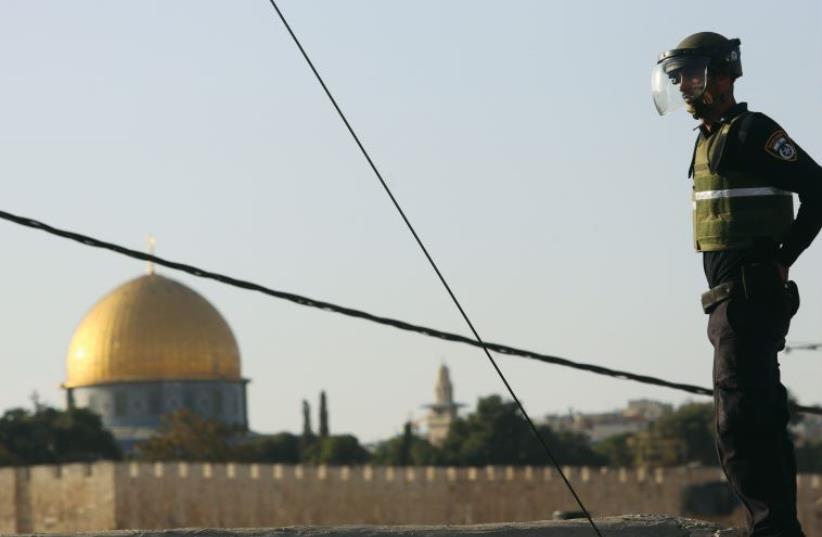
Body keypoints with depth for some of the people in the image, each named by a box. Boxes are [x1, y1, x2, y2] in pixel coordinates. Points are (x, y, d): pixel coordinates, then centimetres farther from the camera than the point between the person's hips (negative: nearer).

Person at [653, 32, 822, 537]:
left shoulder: (752, 132, -12)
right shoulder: (711, 138, 18)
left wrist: (782, 260, -12)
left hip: (750, 293, -11)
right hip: (732, 296, 11)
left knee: (741, 420, -14)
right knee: (762, 416, 14)